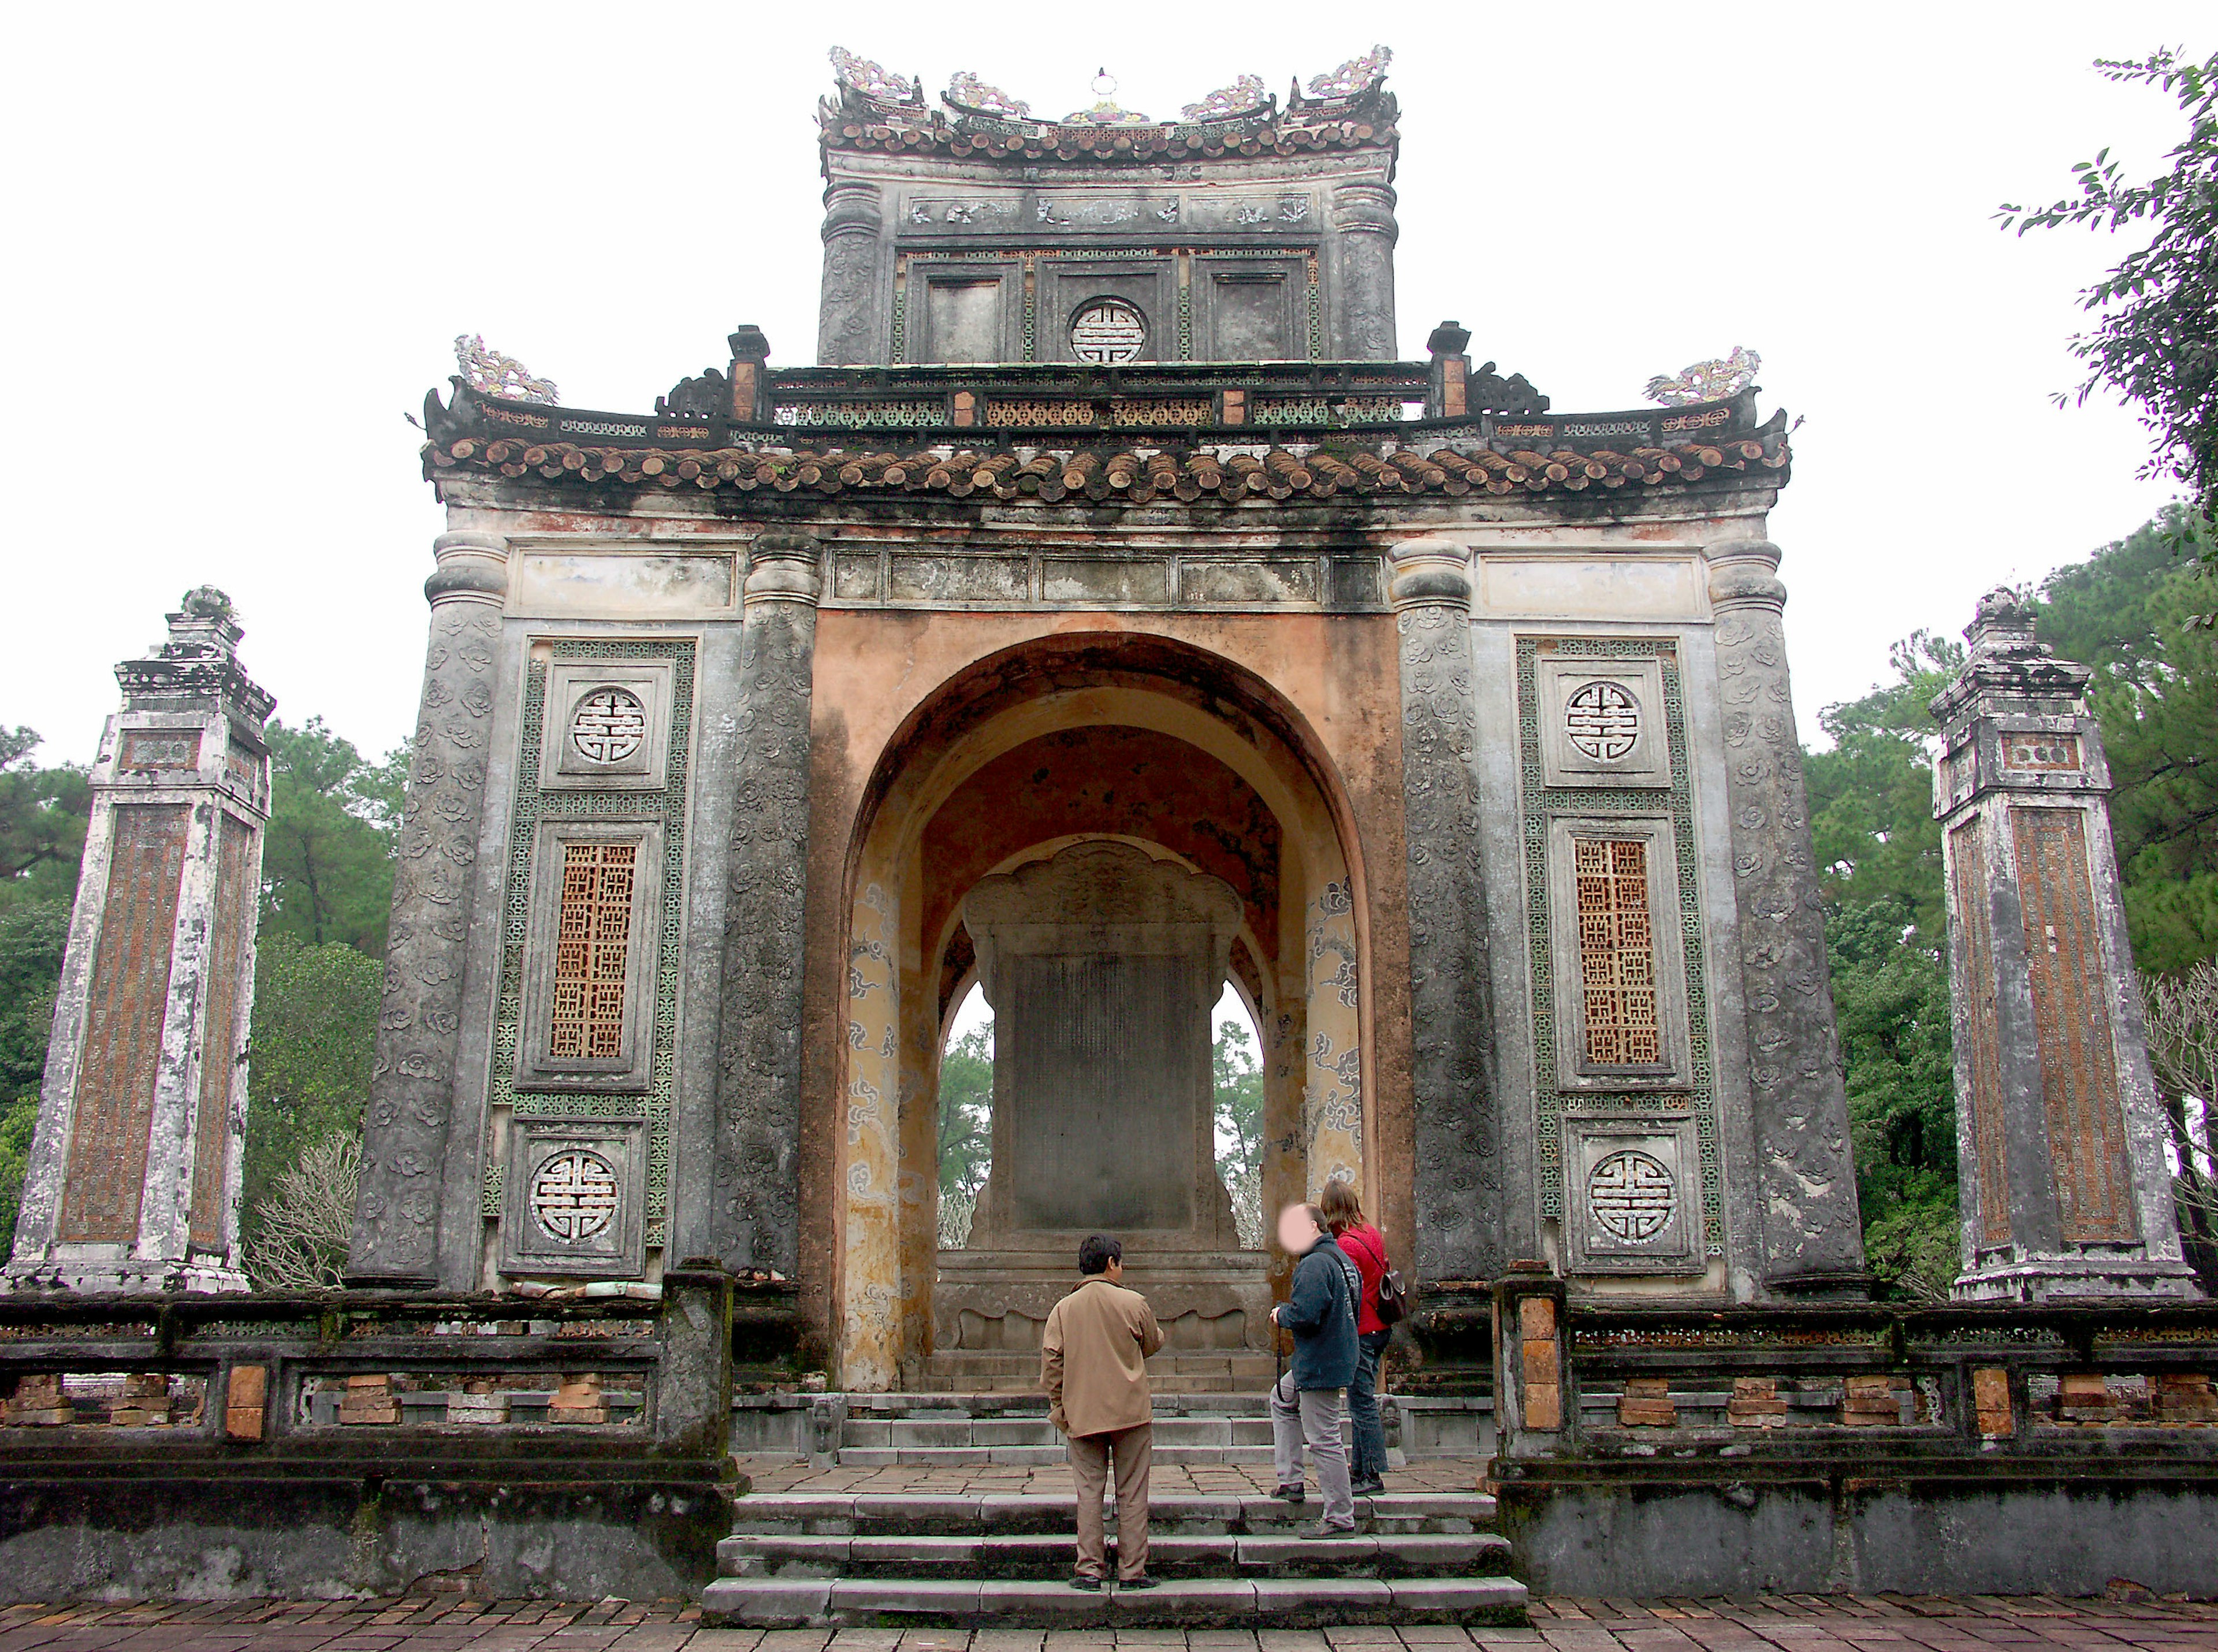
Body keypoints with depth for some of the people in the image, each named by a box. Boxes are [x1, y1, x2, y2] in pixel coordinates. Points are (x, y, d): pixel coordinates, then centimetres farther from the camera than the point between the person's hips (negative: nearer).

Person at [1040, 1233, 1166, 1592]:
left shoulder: (1062, 1309, 0)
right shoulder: (1133, 1303, -5)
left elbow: (1050, 1363, -1)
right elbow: (1153, 1343, 10)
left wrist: (1059, 1407, 8)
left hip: (1081, 1415, 2)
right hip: (1130, 1411, -2)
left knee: (1088, 1492, 7)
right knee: (1132, 1494, 6)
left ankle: (1089, 1569, 7)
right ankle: (1132, 1571, 8)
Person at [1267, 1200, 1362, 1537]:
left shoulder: (1315, 1264, -21)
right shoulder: (1340, 1259, 12)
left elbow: (1304, 1316, -29)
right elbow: (1349, 1309, 20)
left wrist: (1281, 1313, -7)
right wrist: (1288, 1312, 16)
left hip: (1319, 1367, -11)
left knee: (1325, 1441, -5)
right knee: (1282, 1399, 29)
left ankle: (1340, 1519, 2)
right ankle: (1290, 1481, 29)